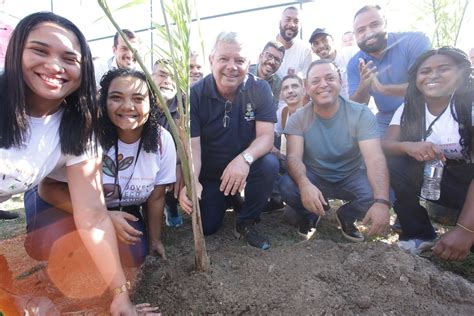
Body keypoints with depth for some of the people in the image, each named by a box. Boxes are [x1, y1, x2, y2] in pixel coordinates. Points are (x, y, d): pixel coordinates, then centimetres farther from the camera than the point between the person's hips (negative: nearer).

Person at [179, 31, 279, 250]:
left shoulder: (260, 89, -13)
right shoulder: (195, 94, -16)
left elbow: (266, 136, -20)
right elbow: (192, 146, -21)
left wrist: (245, 158, -41)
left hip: (245, 167, 0)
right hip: (209, 173, 1)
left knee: (269, 164, -30)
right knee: (206, 227, -4)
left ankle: (246, 223, -7)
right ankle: (229, 200, 31)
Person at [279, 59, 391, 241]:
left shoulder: (361, 114, -15)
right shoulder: (298, 118, -12)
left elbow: (375, 158, -26)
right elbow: (294, 157, -22)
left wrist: (381, 201, -42)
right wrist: (304, 183, -46)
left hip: (350, 177, 1)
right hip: (314, 177, 0)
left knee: (374, 193, -29)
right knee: (287, 186, -29)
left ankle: (346, 217, 8)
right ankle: (309, 216, 7)